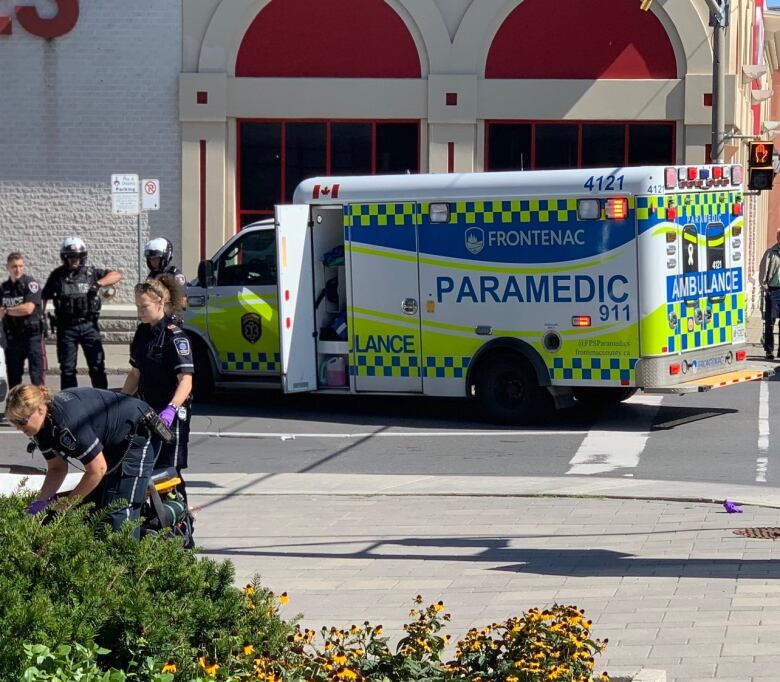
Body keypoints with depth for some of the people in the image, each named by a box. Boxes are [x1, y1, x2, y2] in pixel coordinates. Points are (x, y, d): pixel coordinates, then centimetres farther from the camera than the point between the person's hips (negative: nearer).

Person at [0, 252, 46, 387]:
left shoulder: (31, 284, -8)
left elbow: (28, 308, -18)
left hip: (32, 334, -6)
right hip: (12, 336, 6)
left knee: (37, 375, -8)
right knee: (13, 376, 11)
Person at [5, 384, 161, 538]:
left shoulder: (67, 422, -37)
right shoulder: (42, 427, -9)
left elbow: (97, 469, -30)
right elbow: (56, 469, 2)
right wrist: (41, 501, -14)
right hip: (111, 446, 9)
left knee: (120, 512, -15)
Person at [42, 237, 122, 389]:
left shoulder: (91, 272, 4)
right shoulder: (57, 276, 3)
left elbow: (117, 275, 1)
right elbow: (44, 297, 8)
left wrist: (99, 283, -15)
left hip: (89, 325, 0)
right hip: (66, 327, 0)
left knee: (97, 366, 1)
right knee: (67, 368, 4)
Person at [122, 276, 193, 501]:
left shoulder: (174, 337, -15)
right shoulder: (142, 333, 9)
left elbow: (186, 381, -24)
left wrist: (171, 409, -38)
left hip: (172, 416, -8)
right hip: (148, 411, 8)